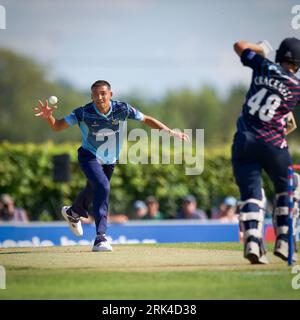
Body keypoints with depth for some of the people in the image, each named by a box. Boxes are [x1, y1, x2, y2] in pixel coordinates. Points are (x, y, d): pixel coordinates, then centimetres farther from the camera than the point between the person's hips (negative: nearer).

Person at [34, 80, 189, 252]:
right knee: (102, 187, -28)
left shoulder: (122, 109, -22)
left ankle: (73, 212, 58)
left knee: (93, 191, 23)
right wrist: (48, 116, -43)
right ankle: (100, 238, -27)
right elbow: (57, 126, -22)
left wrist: (170, 132, -15)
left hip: (110, 160, 4)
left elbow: (146, 119, -10)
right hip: (90, 157, -4)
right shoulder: (84, 113, -26)